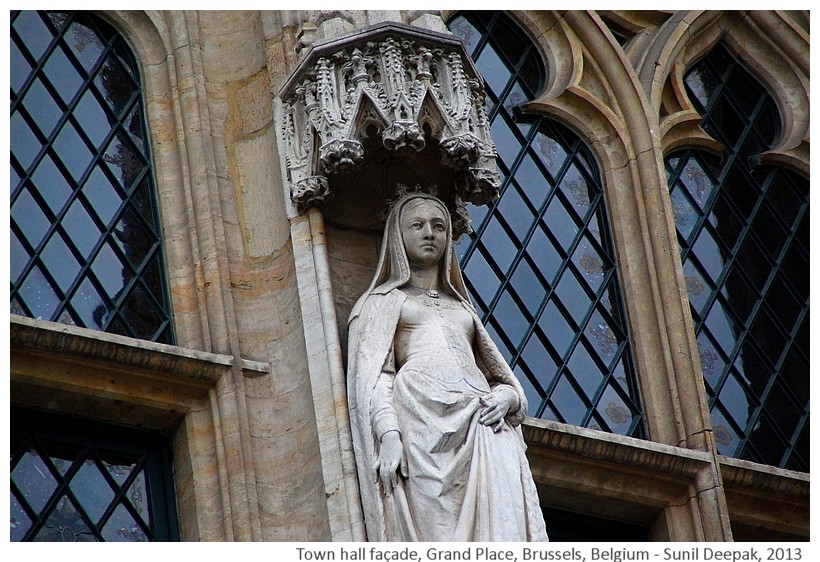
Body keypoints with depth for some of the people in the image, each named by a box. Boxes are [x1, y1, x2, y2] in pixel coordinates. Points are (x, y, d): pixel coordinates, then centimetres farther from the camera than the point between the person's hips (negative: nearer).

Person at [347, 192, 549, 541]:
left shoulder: (462, 308, 34)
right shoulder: (383, 301, 20)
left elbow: (502, 376, 28)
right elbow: (372, 375, 5)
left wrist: (506, 397, 2)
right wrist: (388, 434, -13)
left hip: (480, 427, 4)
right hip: (422, 426, -4)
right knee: (435, 533, -20)